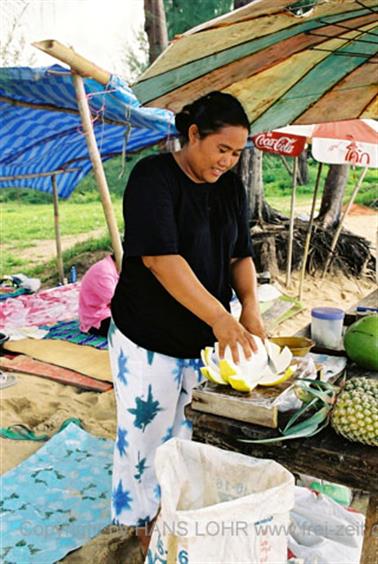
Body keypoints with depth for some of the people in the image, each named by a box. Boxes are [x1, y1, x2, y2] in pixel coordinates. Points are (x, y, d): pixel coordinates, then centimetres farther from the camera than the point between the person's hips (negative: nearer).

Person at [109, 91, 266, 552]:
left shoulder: (231, 187, 6)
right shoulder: (154, 177, -15)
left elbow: (240, 254, 8)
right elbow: (160, 257, -26)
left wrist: (249, 306, -11)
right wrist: (219, 316, -30)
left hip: (205, 338, 6)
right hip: (148, 339, -6)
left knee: (188, 432, 18)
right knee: (145, 432, 7)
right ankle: (142, 522, 30)